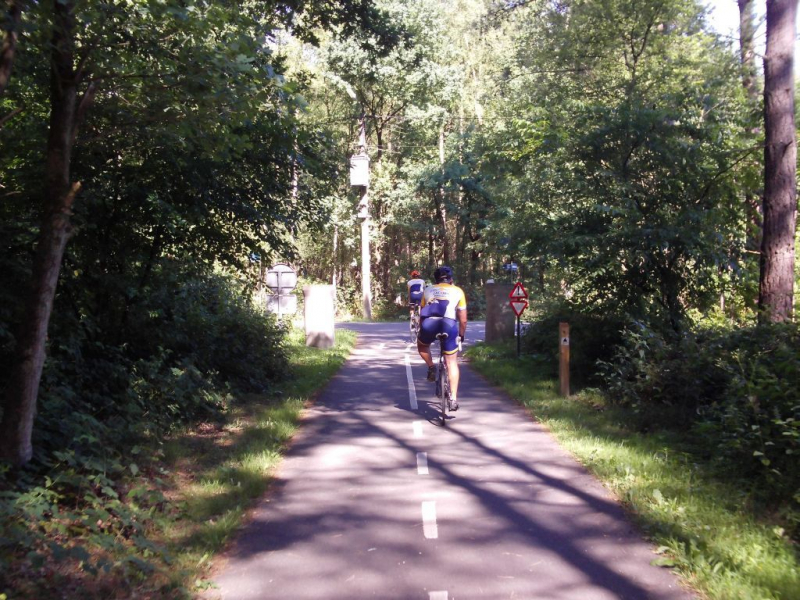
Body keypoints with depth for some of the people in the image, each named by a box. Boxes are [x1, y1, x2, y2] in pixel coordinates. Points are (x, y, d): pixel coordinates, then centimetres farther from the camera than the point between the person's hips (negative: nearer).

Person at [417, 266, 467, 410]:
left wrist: (422, 331, 38)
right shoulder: (458, 291, 20)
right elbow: (463, 319, 18)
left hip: (429, 324, 1)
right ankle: (453, 398, 4)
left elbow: (421, 314, 26)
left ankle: (431, 368, 15)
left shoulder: (428, 290, 24)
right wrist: (461, 335, 31)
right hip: (449, 325, -1)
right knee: (452, 363, 10)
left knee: (421, 345, 34)